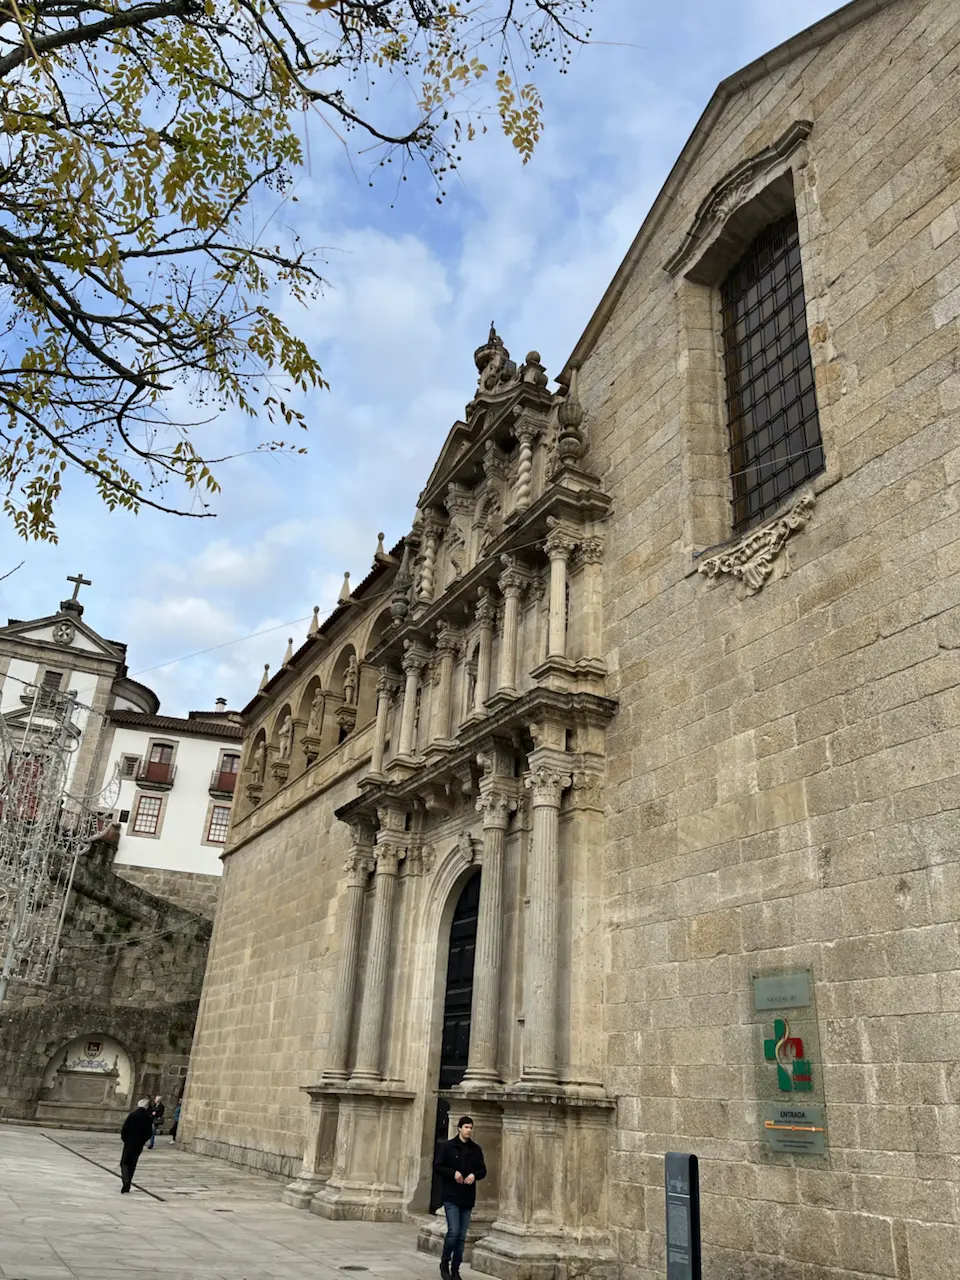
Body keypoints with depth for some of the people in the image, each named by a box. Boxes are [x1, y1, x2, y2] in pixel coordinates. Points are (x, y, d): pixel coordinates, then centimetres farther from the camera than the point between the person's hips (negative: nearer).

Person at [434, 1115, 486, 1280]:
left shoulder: (476, 1149, 7)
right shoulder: (448, 1146, -4)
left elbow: (483, 1170, 11)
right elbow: (438, 1166, -4)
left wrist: (474, 1175, -10)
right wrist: (453, 1172, -18)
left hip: (468, 1198, 4)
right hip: (451, 1196, -4)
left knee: (462, 1236, 7)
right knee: (454, 1231, -12)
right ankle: (444, 1262, 11)